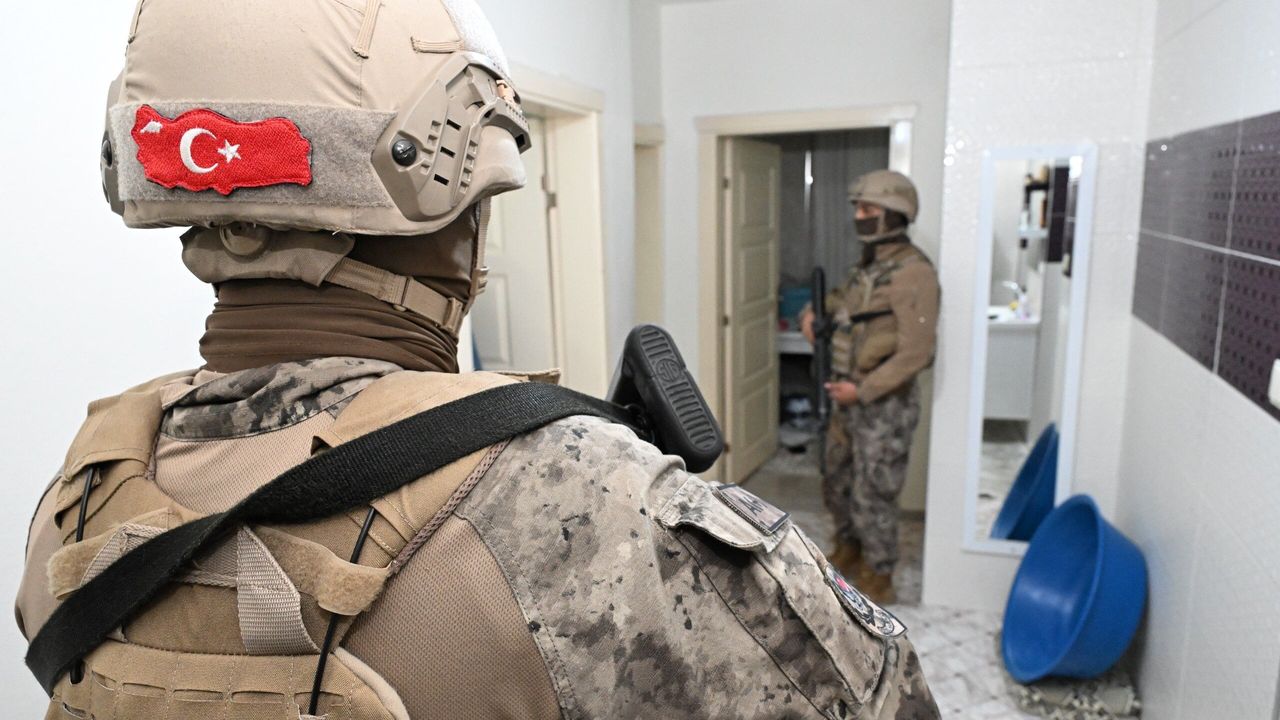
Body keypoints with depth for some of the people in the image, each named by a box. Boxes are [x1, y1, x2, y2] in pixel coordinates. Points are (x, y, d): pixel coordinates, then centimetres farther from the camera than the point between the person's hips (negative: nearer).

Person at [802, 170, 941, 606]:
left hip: (886, 405, -9)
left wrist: (863, 390, -22)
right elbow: (844, 302, 30)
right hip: (849, 400, 9)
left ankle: (877, 580, 20)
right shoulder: (868, 266, 9)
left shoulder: (912, 271, -18)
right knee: (837, 484, 20)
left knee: (873, 497, 2)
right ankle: (848, 551, 42)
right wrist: (814, 312, 8)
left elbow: (917, 350, -23)